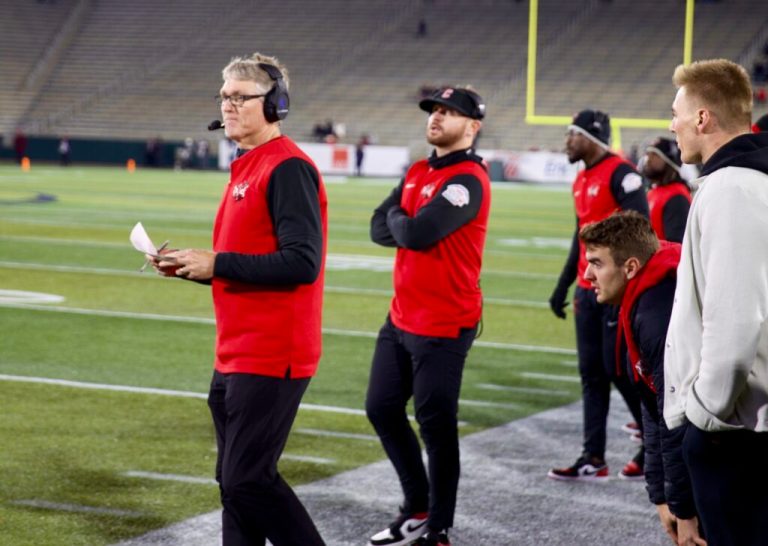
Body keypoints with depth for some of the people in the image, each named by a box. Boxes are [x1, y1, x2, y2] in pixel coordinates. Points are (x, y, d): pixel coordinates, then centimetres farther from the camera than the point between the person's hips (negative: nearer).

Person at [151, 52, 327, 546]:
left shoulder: (288, 168, -14)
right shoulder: (246, 169, 16)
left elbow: (301, 263, -23)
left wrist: (217, 264, -18)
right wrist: (190, 265, 7)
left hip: (271, 358, -10)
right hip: (233, 357, 10)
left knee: (248, 480, -10)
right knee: (234, 480, 13)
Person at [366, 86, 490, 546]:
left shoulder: (468, 180, -15)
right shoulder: (417, 173, 13)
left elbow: (417, 233, -24)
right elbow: (380, 229, 6)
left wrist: (399, 219, -3)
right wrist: (410, 225, -12)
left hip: (443, 328, -9)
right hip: (401, 318, 9)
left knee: (436, 426, -3)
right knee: (382, 409, 15)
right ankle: (418, 508, 29)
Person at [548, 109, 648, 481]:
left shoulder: (621, 174, -13)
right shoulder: (582, 181, 15)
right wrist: (563, 284, 22)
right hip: (588, 291, 9)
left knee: (618, 369, -5)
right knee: (592, 373, 7)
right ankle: (593, 459, 10)